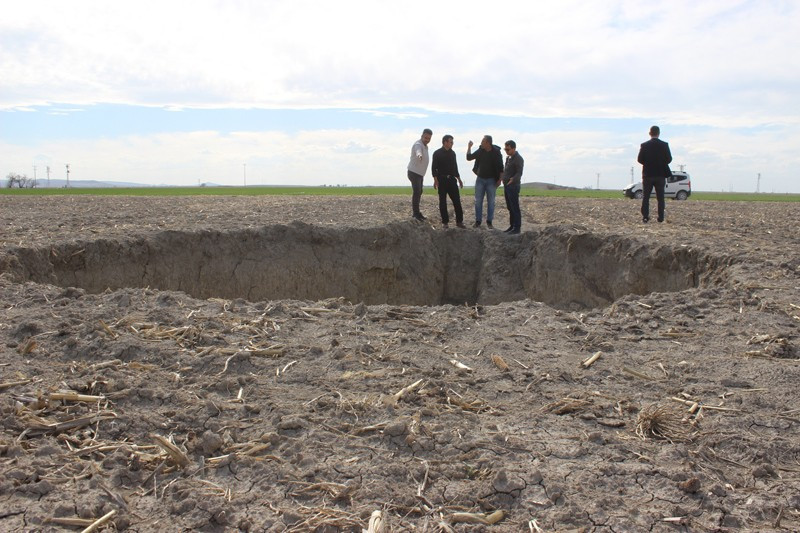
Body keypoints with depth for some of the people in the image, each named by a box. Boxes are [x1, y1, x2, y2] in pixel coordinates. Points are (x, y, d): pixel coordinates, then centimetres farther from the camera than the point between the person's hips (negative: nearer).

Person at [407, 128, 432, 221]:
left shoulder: (424, 146, 10)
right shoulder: (418, 145, -21)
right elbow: (418, 152, -46)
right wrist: (419, 155, -70)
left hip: (420, 173, 10)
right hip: (414, 172, -10)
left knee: (419, 192, 14)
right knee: (416, 192, -17)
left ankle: (416, 212, 22)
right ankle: (416, 213, -16)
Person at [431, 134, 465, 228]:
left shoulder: (452, 153, 15)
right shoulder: (437, 153, -2)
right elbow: (434, 167, -6)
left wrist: (458, 178, 19)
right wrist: (435, 179, -16)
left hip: (452, 179, 4)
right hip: (442, 180, -4)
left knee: (457, 200, -2)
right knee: (442, 201, 0)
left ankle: (459, 221, 3)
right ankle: (445, 222, 7)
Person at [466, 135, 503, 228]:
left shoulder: (496, 152, -8)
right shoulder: (480, 151, 1)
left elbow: (500, 167, -5)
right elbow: (469, 157, 10)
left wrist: (499, 179, -10)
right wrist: (469, 147, 3)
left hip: (491, 180, -3)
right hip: (480, 179, 3)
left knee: (491, 202, 2)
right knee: (478, 201, 3)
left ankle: (489, 221, 9)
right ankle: (478, 221, 9)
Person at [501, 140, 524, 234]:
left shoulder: (518, 159, -11)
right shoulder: (508, 157, 16)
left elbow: (519, 173, -19)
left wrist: (513, 179, -34)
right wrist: (502, 178, 14)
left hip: (513, 186, -9)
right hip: (506, 185, 9)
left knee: (515, 207, -6)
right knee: (510, 207, 11)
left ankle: (517, 227, -4)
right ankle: (512, 226, 17)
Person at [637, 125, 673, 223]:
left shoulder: (644, 145, -4)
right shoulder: (664, 145, -4)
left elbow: (639, 159, -5)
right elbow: (669, 159, -4)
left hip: (648, 174, -1)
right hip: (660, 174, 1)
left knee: (645, 197, 4)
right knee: (660, 198, 6)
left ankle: (645, 217, -5)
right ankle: (661, 218, 4)